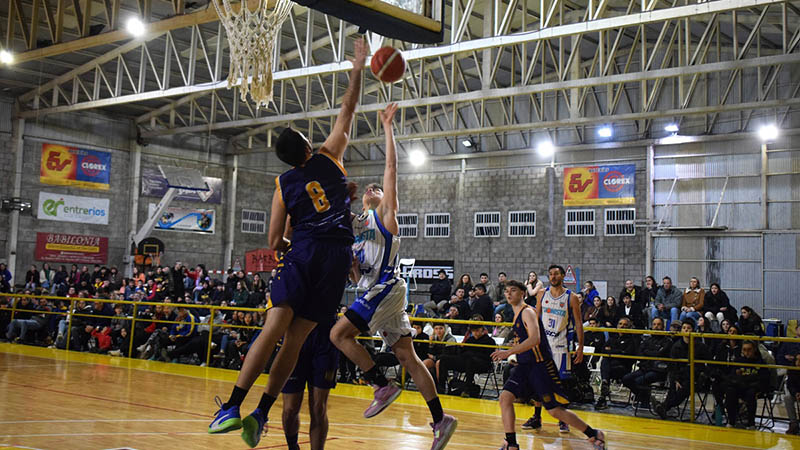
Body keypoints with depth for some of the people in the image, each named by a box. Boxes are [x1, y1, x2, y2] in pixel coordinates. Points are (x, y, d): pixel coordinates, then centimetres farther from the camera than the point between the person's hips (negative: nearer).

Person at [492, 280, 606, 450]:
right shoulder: (517, 314, 15)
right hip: (524, 366, 8)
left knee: (555, 410, -4)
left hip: (541, 365, -8)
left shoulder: (527, 312, -13)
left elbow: (535, 339, -28)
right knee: (505, 397, -8)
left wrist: (508, 352, -28)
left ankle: (594, 435, 14)